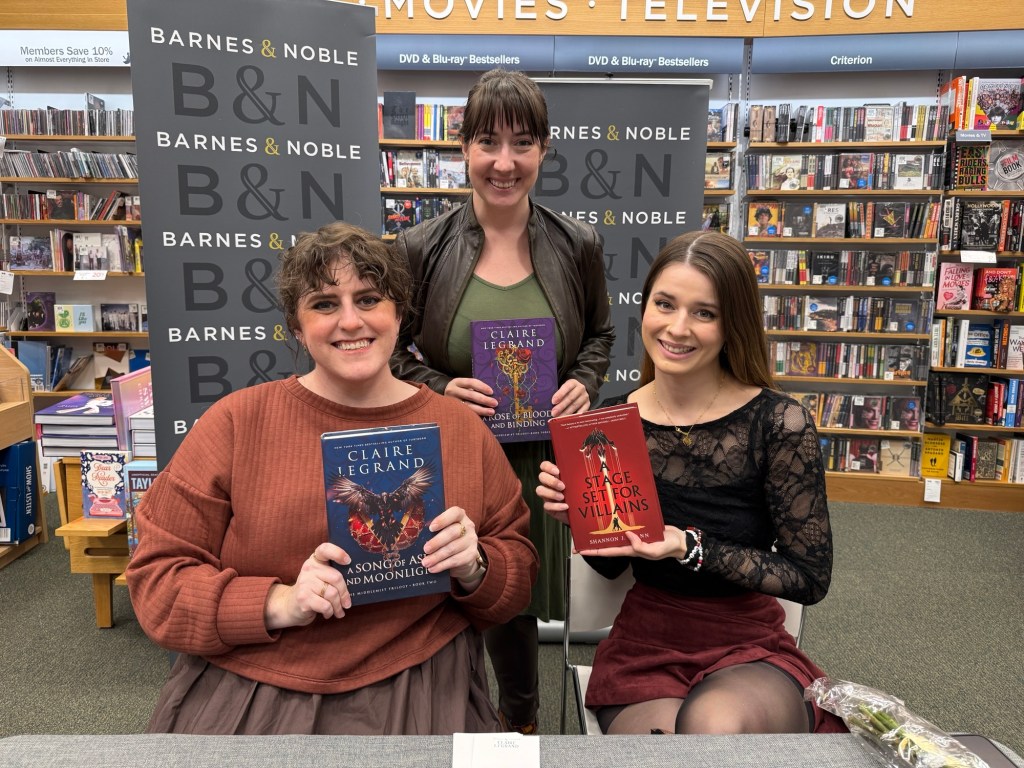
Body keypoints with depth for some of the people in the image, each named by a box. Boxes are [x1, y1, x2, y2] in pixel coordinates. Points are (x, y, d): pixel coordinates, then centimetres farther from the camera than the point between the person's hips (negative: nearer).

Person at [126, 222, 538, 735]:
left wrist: (473, 570, -11)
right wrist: (280, 604, -14)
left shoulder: (463, 431, 4)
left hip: (414, 699, 1)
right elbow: (157, 578, 0)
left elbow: (519, 577, 11)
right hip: (241, 698, 0)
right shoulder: (235, 423, 0)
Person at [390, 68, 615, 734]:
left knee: (517, 605, 17)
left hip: (541, 461, 1)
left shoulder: (578, 246, -3)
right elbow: (390, 351, 2)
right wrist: (438, 388, -15)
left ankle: (522, 721, 48)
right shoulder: (421, 249, -7)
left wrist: (584, 383, -7)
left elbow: (600, 333, 12)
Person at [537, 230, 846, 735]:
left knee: (711, 723, -34)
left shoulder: (779, 422, -12)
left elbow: (810, 578, -9)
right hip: (643, 646, 1)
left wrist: (690, 548, -21)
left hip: (750, 649, -1)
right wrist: (578, 514, -14)